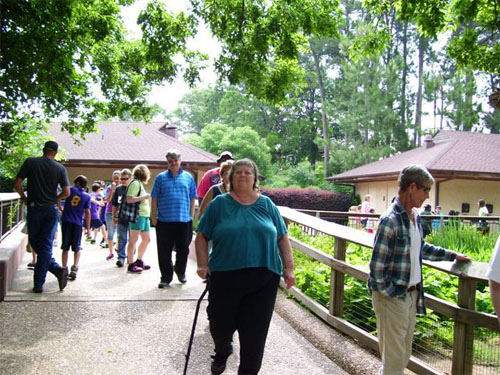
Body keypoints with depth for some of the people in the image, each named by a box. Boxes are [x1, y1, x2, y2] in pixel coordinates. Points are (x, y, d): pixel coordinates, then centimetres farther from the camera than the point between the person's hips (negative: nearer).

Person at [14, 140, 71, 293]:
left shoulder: (30, 162, -2)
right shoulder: (60, 168, -1)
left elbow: (17, 184, -6)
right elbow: (66, 192, -5)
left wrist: (24, 197, 10)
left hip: (34, 208, -1)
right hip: (51, 210, 1)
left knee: (35, 243, 13)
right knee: (46, 245, 5)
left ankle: (57, 269, 0)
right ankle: (38, 284, 2)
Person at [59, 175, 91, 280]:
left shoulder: (71, 190, 3)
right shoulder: (87, 196, 2)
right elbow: (87, 212, -2)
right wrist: (88, 228, 1)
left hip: (66, 221, 1)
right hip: (77, 224, 0)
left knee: (65, 248, 8)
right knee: (77, 248, 11)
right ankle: (74, 268, -6)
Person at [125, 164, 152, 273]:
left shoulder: (140, 184, 20)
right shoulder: (135, 183, -8)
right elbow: (129, 199, -18)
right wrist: (144, 197, -17)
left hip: (144, 216, 10)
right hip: (138, 215, -10)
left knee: (146, 239, 15)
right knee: (134, 240, -5)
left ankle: (139, 261, 27)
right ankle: (131, 265, -2)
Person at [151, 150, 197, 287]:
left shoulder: (188, 177, 7)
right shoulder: (161, 178, 5)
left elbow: (192, 198, 9)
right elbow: (154, 199, 5)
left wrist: (191, 216, 4)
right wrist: (154, 217, 0)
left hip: (184, 220, 1)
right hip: (164, 221, -1)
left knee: (183, 249, 11)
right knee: (164, 252, 3)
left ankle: (180, 271, 34)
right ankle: (166, 278, 15)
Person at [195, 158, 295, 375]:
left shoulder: (267, 205, 9)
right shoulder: (219, 204, 4)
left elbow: (282, 237, 10)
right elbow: (202, 236, 6)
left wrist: (288, 268, 3)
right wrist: (203, 264, -5)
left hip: (263, 279, 1)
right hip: (225, 276, -1)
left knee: (255, 332, 4)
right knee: (220, 325, 9)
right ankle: (222, 353, 41)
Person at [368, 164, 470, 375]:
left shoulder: (415, 216, 6)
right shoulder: (391, 220, -22)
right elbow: (377, 266, -21)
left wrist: (452, 255, 24)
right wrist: (390, 294, -15)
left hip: (411, 294, 9)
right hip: (392, 297, -9)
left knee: (404, 353, 20)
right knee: (394, 357, 3)